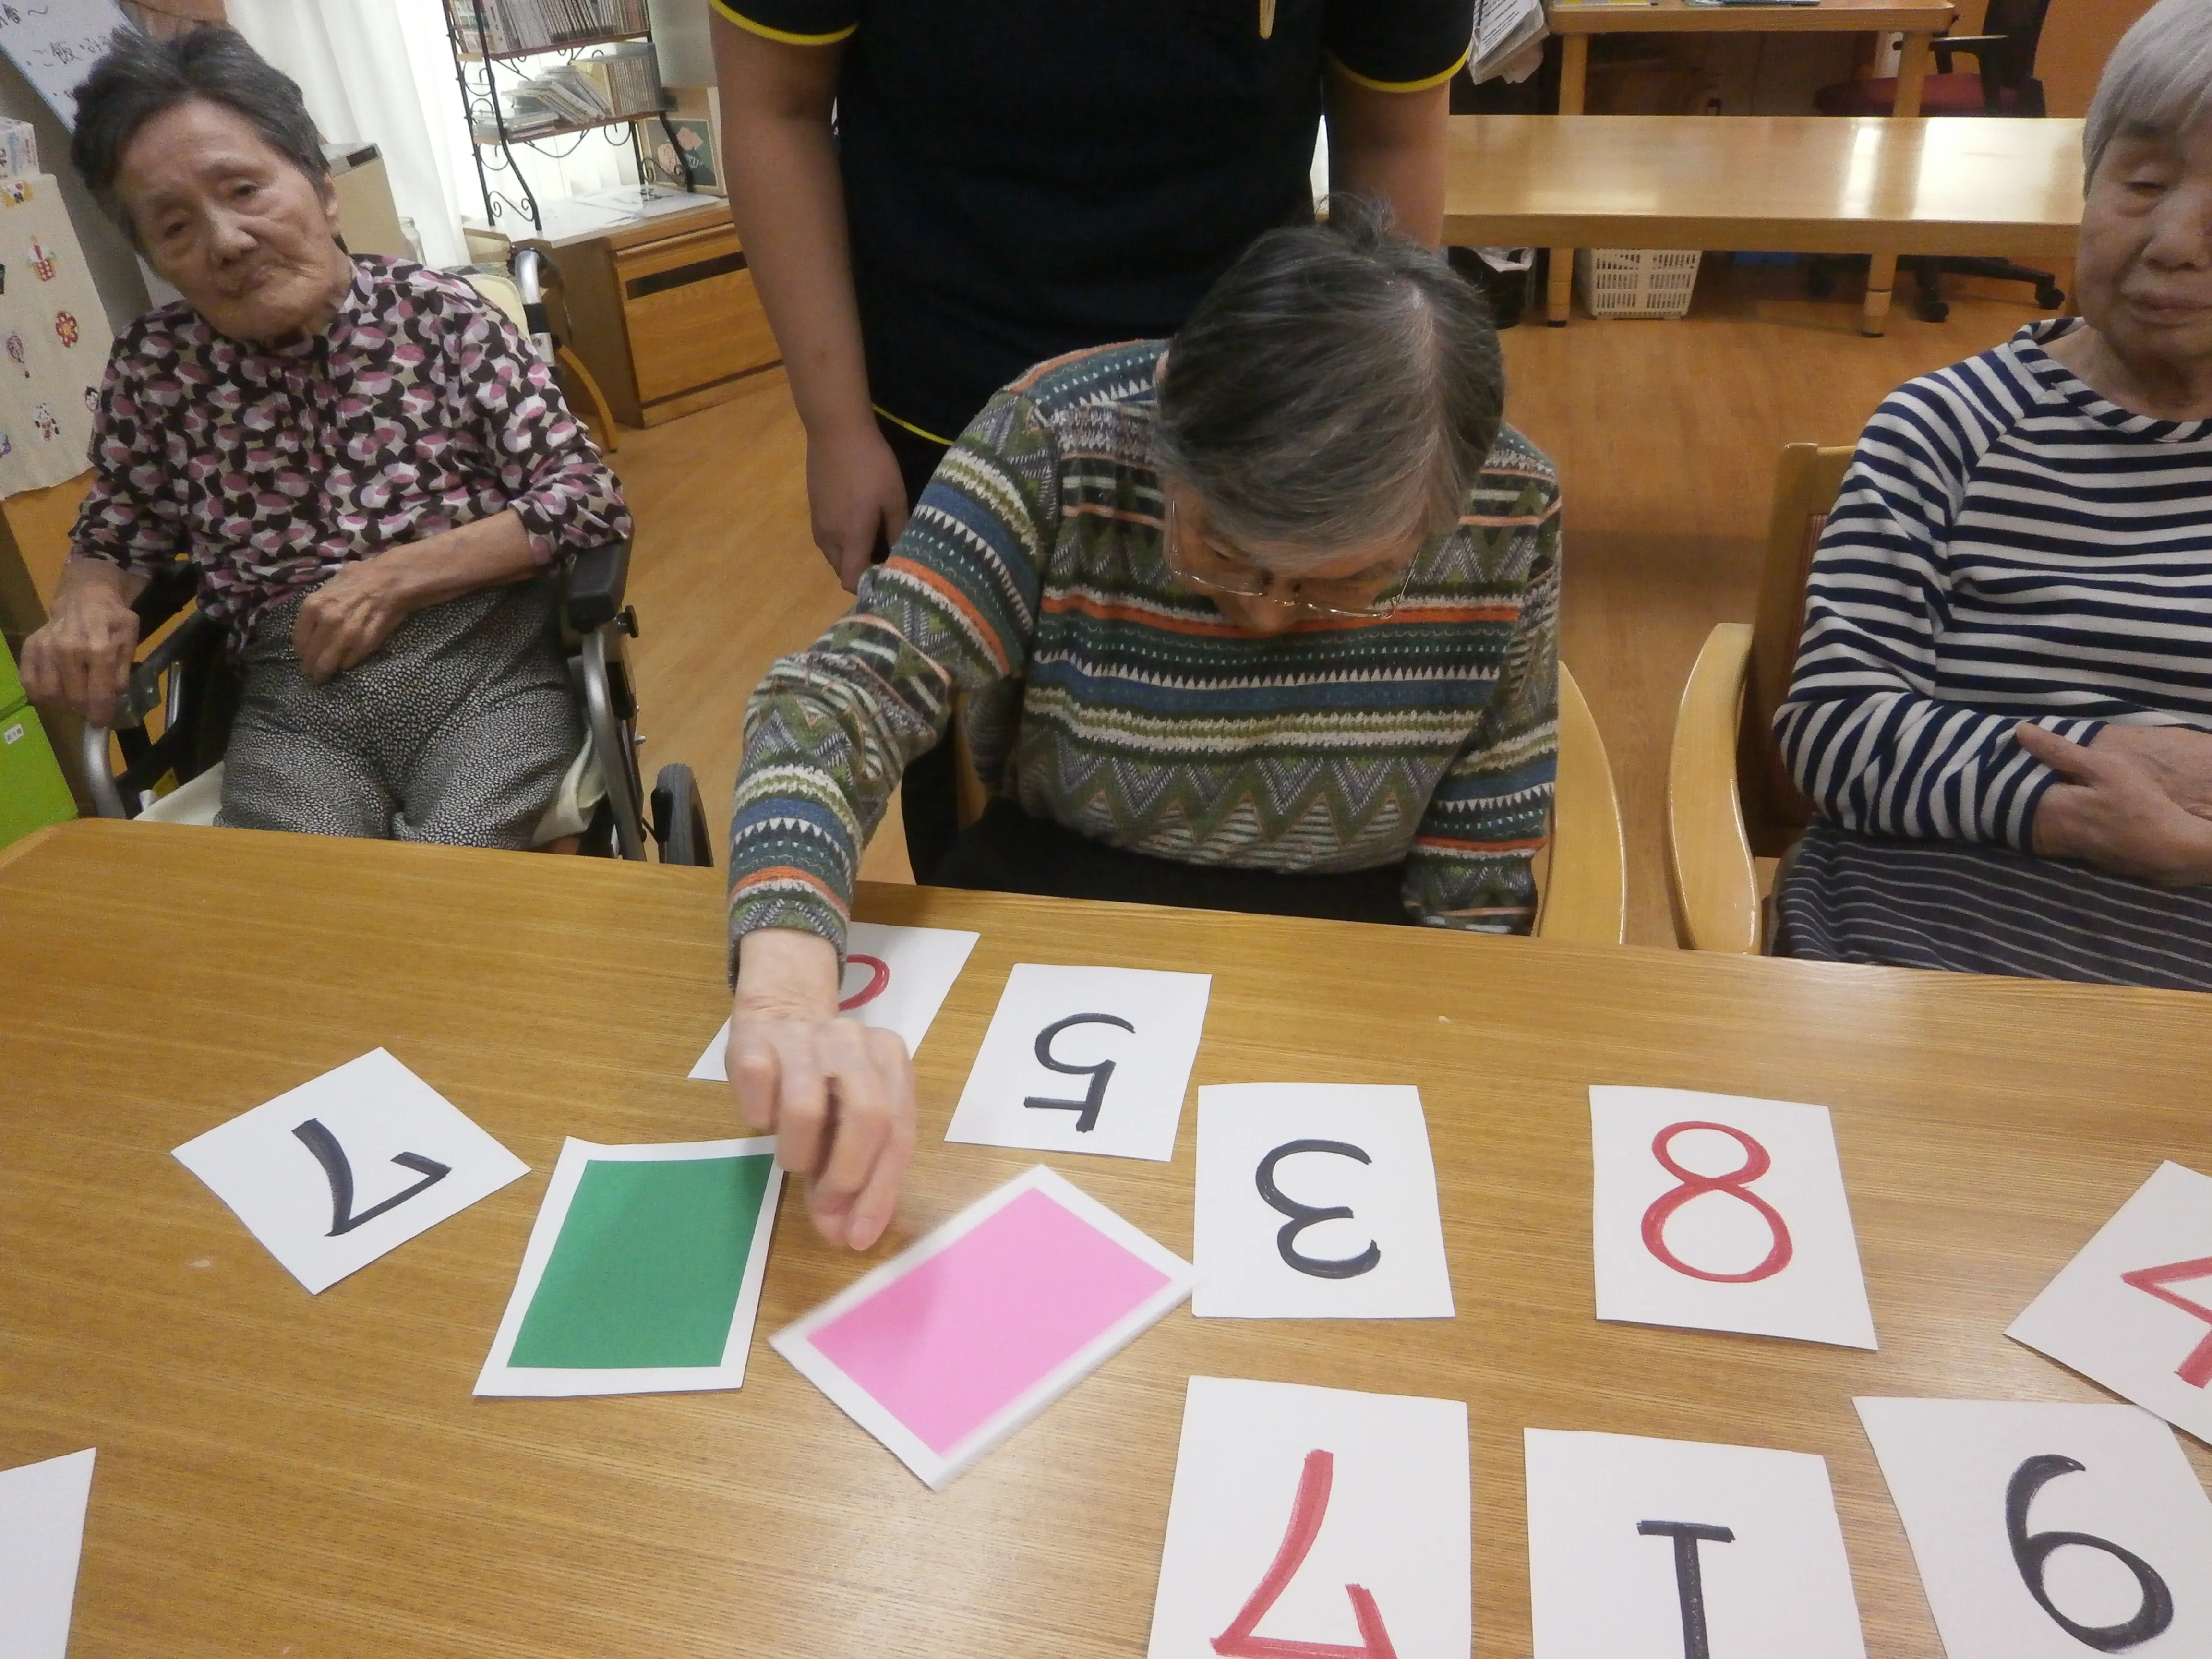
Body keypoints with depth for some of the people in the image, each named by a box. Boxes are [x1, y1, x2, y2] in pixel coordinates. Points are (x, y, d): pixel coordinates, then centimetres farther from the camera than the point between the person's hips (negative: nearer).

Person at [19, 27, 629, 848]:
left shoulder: (437, 311, 1)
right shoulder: (152, 370, 9)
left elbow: (592, 498, -3)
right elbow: (112, 538, 23)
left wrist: (395, 575, -10)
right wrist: (86, 604, -1)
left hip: (485, 669, -2)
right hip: (293, 706, 2)